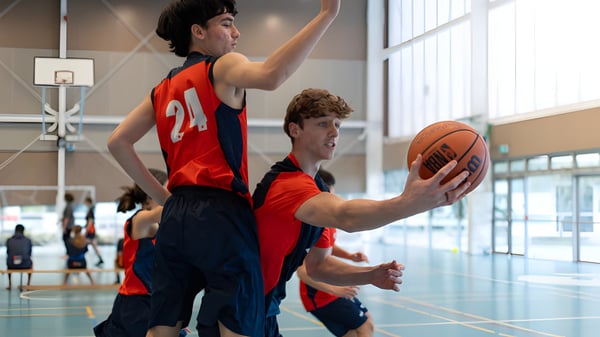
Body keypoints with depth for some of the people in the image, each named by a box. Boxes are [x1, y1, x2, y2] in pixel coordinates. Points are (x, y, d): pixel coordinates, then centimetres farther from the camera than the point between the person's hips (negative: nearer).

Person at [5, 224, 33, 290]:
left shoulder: (9, 240, 3)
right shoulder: (28, 240, 1)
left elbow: (8, 253, 16)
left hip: (12, 265, 1)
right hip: (25, 265, -1)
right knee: (31, 262, 37)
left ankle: (10, 284, 39)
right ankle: (28, 284, 36)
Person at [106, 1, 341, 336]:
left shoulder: (162, 91, 21)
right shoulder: (222, 67, 1)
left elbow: (118, 142, 20)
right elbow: (272, 75, -21)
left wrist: (162, 196, 18)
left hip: (175, 217, 7)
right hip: (221, 214, -7)